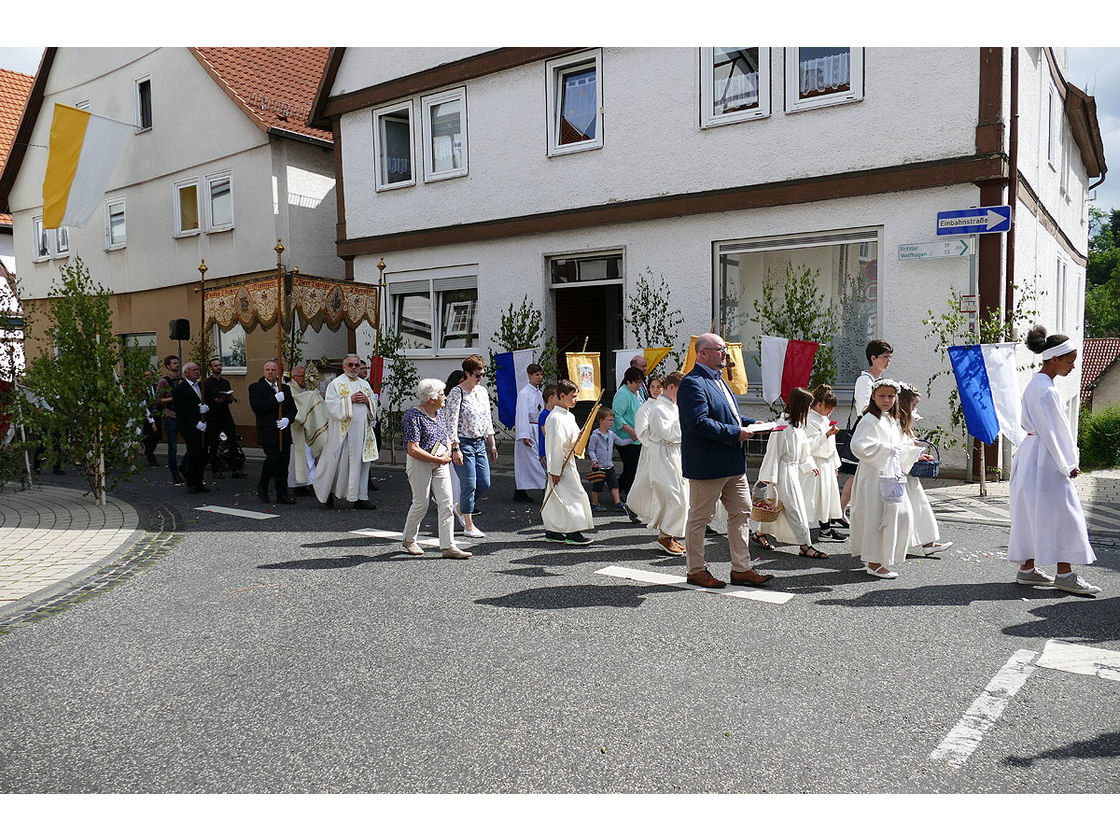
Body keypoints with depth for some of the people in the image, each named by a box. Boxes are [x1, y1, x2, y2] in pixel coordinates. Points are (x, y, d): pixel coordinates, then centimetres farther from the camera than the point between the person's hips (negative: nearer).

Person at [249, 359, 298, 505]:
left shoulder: (285, 388, 17)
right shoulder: (256, 388, 1)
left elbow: (293, 408, 14)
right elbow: (256, 407, -14)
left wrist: (287, 419, -6)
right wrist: (275, 400, -16)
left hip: (284, 433, 5)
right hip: (268, 433, -5)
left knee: (284, 463, 5)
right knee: (273, 459, -15)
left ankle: (282, 494, 13)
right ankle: (262, 487, 9)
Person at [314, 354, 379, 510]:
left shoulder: (365, 384, 15)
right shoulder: (336, 384, 0)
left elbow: (375, 405, 16)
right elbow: (332, 406, -11)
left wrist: (367, 400, -4)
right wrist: (350, 399, -16)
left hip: (363, 431, 5)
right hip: (343, 431, -5)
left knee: (361, 463, 3)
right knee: (338, 463, 1)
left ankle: (360, 498, 8)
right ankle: (327, 492, 22)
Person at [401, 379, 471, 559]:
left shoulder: (437, 413, 11)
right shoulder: (413, 416, -15)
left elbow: (446, 437, 22)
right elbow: (413, 450, -20)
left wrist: (447, 452, 0)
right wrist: (438, 459, -16)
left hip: (440, 463, 7)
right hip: (420, 464, -7)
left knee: (446, 503, 0)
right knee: (421, 504, 2)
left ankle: (448, 546, 1)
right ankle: (409, 540, 25)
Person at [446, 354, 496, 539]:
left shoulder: (482, 391, 11)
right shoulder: (456, 393, -10)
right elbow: (451, 423, -14)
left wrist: (491, 444, 16)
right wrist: (455, 449, -19)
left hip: (480, 443, 7)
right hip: (463, 443, -7)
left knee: (484, 483, 6)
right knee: (469, 485, -4)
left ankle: (462, 507, 31)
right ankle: (468, 526, 7)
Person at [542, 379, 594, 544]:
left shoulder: (570, 416, 14)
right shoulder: (555, 417, -16)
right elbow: (553, 445, -19)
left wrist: (579, 439, 0)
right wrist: (554, 470, -20)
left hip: (569, 461, 9)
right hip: (559, 465, -9)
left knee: (556, 498, 13)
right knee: (572, 494, -8)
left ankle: (552, 532, 19)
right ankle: (573, 532, -3)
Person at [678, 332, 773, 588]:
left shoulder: (718, 379, 16)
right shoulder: (693, 383, -17)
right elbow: (699, 423, -26)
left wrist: (750, 423, 10)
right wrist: (736, 433, -21)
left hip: (732, 462, 10)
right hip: (706, 465, -10)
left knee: (741, 512, 12)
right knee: (700, 517, 4)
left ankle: (741, 569, 21)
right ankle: (696, 570, 17)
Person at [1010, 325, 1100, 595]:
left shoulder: (1036, 383, 13)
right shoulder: (1046, 389, -18)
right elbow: (1053, 430, -18)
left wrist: (1067, 460, 16)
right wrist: (1068, 464, -11)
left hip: (1032, 452, 10)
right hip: (1046, 457, -10)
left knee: (1032, 512, 12)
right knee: (1061, 512, -4)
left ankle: (1027, 568, 17)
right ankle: (1065, 573, 1)